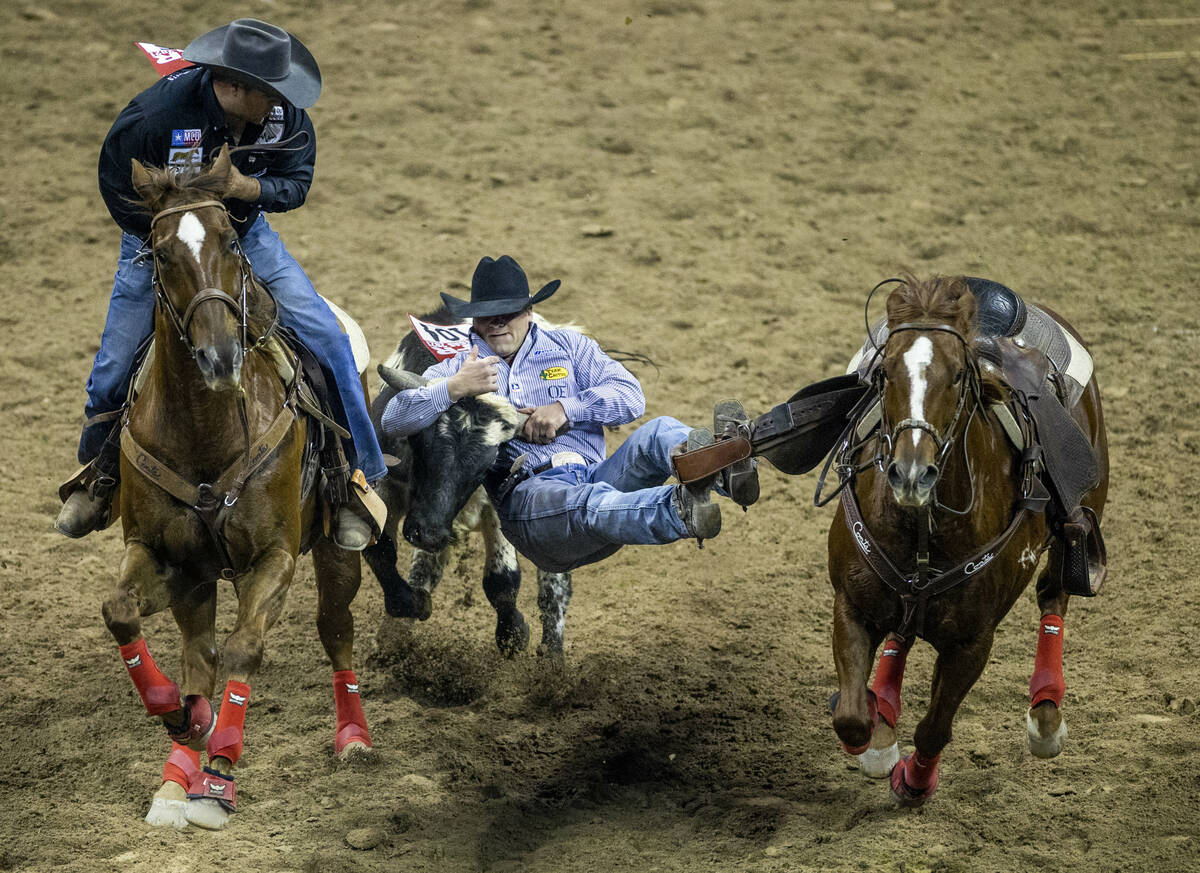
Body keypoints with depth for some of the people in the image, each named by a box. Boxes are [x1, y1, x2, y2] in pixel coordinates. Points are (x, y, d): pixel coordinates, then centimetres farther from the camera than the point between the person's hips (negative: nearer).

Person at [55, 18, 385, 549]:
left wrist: (250, 188, -32)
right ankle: (98, 477, 32)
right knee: (113, 370, 1)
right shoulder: (154, 115, -32)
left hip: (244, 233, 2)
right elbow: (116, 188, -17)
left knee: (325, 338, -11)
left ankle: (359, 473, 4)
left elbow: (297, 183, -10)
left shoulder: (286, 117, -22)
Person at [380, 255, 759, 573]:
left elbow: (631, 396, 11)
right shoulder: (456, 369, 21)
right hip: (528, 495, -4)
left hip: (598, 473, 4)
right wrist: (454, 388, -8)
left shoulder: (568, 345, 24)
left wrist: (566, 409, -5)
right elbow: (394, 420, 7)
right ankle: (682, 510, -70)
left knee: (658, 434, -26)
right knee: (589, 503, -40)